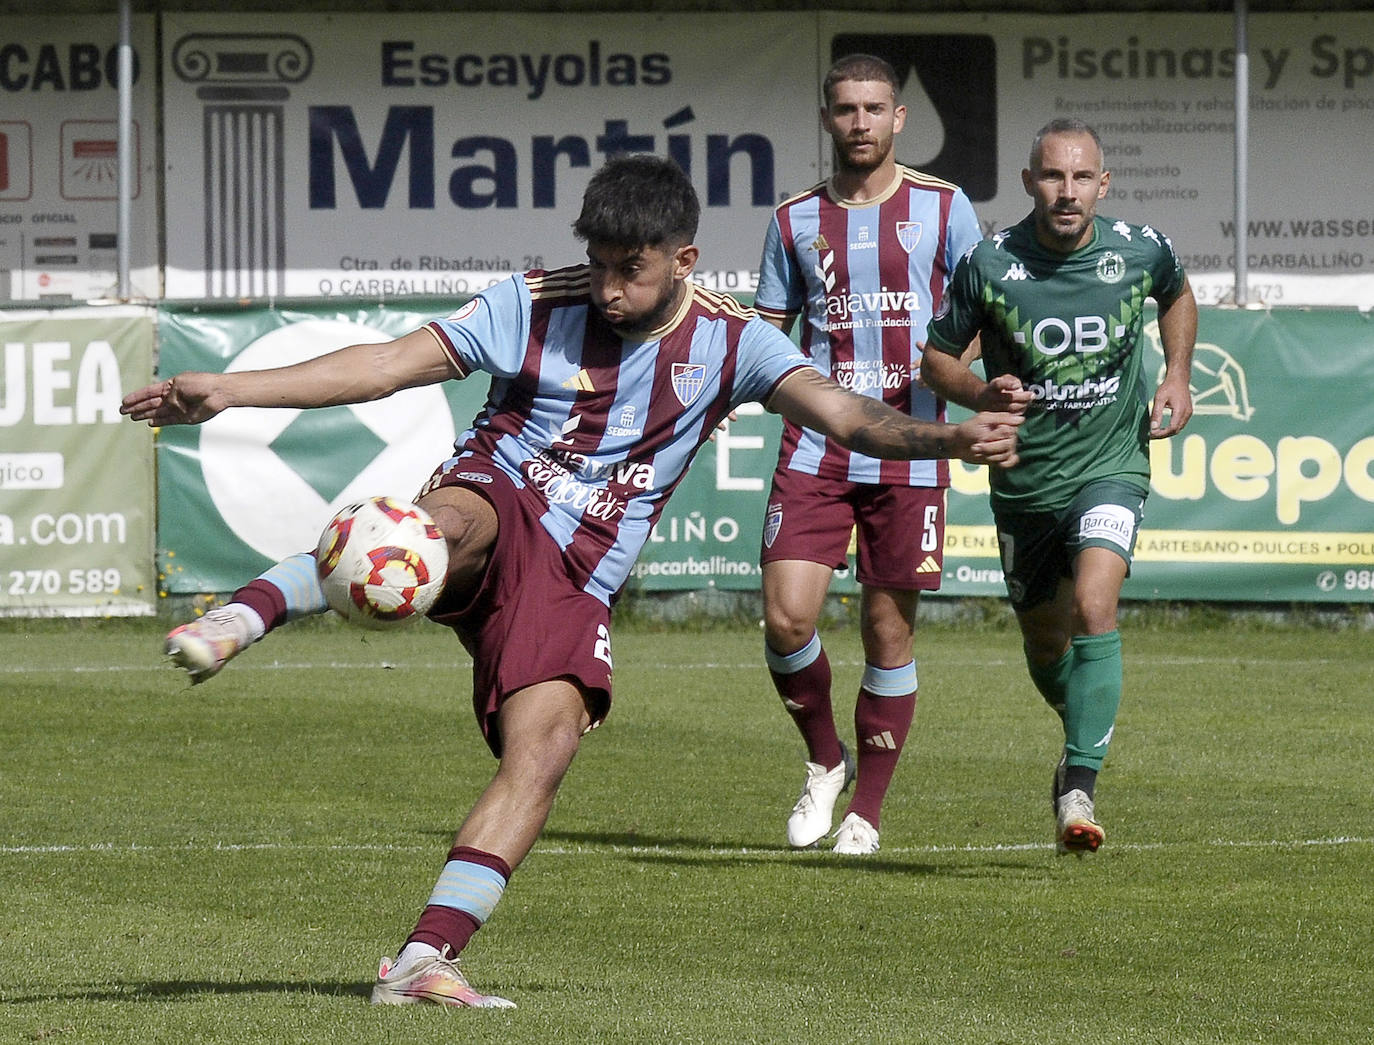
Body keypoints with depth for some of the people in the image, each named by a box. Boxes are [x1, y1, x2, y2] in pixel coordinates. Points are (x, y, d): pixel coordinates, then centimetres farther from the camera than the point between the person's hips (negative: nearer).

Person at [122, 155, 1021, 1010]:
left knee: (546, 749, -22)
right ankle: (237, 620, -57)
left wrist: (949, 440, -29)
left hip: (576, 582, 2)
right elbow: (389, 365, -3)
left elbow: (842, 413, -8)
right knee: (451, 522, -39)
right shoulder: (537, 307, 0)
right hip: (496, 506, -2)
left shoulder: (729, 341, 3)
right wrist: (228, 390, -11)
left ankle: (426, 958, -26)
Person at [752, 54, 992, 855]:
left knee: (890, 632, 1)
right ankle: (826, 763, 14)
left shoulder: (944, 210, 4)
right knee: (787, 617, -12)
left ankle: (868, 810, 14)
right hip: (816, 447, 1)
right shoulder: (795, 221, 10)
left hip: (909, 451, -1)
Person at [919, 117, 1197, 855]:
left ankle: (1078, 791, -25)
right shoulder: (989, 264, -11)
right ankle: (1083, 733, 47)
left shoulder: (1140, 251, -7)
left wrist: (1177, 378, 5)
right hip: (1023, 481, 2)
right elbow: (937, 356, 2)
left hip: (1110, 469, -2)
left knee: (1092, 607, -25)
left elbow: (1178, 297, 18)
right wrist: (980, 394, -19)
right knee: (1044, 638, 15)